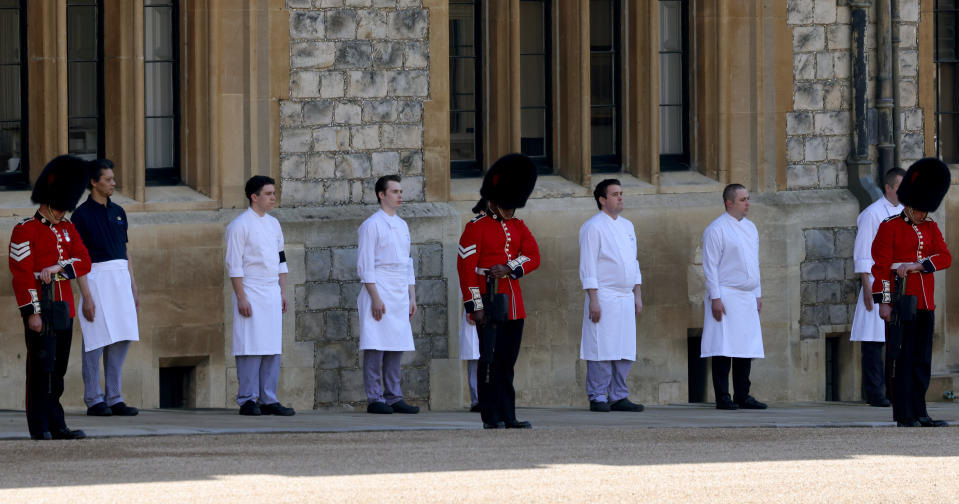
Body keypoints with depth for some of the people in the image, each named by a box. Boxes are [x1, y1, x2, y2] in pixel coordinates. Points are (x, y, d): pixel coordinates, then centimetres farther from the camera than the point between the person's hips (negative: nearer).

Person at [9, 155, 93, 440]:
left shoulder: (67, 229, 15)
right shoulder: (25, 231, -6)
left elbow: (84, 261, 3)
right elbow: (22, 275, -12)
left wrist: (57, 268, -15)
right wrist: (32, 313, -17)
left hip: (64, 307, 7)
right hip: (41, 306, -7)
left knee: (58, 369, 9)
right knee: (41, 367, -7)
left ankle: (57, 426, 12)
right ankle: (41, 427, -5)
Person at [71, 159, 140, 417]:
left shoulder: (118, 212, 15)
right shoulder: (82, 214, -5)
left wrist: (133, 289, 15)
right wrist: (86, 297, -15)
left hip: (121, 279, 6)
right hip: (96, 277, -6)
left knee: (121, 339, 5)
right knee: (96, 341, -5)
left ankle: (115, 399, 10)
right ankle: (94, 400, 1)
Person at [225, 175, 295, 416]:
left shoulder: (273, 224, 14)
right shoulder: (240, 225, -8)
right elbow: (234, 265, -11)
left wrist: (282, 292, 13)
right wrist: (241, 297, -16)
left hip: (272, 294, 7)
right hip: (251, 293, -7)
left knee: (273, 348, 6)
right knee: (251, 348, -8)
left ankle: (268, 400, 10)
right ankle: (247, 400, -5)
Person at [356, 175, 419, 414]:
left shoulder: (402, 226, 17)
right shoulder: (372, 225, -5)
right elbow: (365, 265, -9)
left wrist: (412, 297, 15)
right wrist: (375, 298, -15)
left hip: (400, 296, 7)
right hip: (379, 292, -7)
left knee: (396, 349, 6)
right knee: (375, 348, -7)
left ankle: (394, 397, 9)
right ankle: (375, 399, -5)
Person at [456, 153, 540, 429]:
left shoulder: (518, 227, 15)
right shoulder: (477, 227, -5)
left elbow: (533, 256, 4)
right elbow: (465, 266, -9)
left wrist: (509, 269, -16)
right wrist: (474, 305, -15)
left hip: (513, 305, 6)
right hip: (490, 302, -6)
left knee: (507, 362, 8)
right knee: (490, 360, -7)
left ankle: (508, 417, 10)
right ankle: (491, 417, -5)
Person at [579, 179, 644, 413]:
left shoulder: (627, 226, 16)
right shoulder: (593, 227, -7)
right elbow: (588, 266, -10)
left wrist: (637, 296, 15)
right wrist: (593, 299, -16)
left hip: (626, 298, 7)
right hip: (604, 298, -7)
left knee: (625, 350, 6)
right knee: (602, 349, -7)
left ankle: (619, 397, 12)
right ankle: (597, 397, -3)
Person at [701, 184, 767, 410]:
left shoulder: (750, 228, 16)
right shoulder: (716, 230, -8)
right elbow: (710, 266, -10)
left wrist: (758, 295, 18)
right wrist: (715, 298, -15)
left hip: (748, 298, 7)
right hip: (726, 296, -7)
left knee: (746, 348, 6)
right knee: (724, 349, -7)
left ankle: (742, 395, 11)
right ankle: (722, 397, -5)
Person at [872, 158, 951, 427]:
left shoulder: (931, 228, 13)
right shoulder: (890, 227, -4)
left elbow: (945, 257, 2)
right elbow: (881, 265, -8)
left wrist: (917, 265, -15)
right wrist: (883, 301, -13)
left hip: (925, 304, 6)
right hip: (901, 302, -6)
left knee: (922, 361, 8)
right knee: (901, 359, -5)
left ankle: (920, 414, 13)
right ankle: (904, 415, -3)